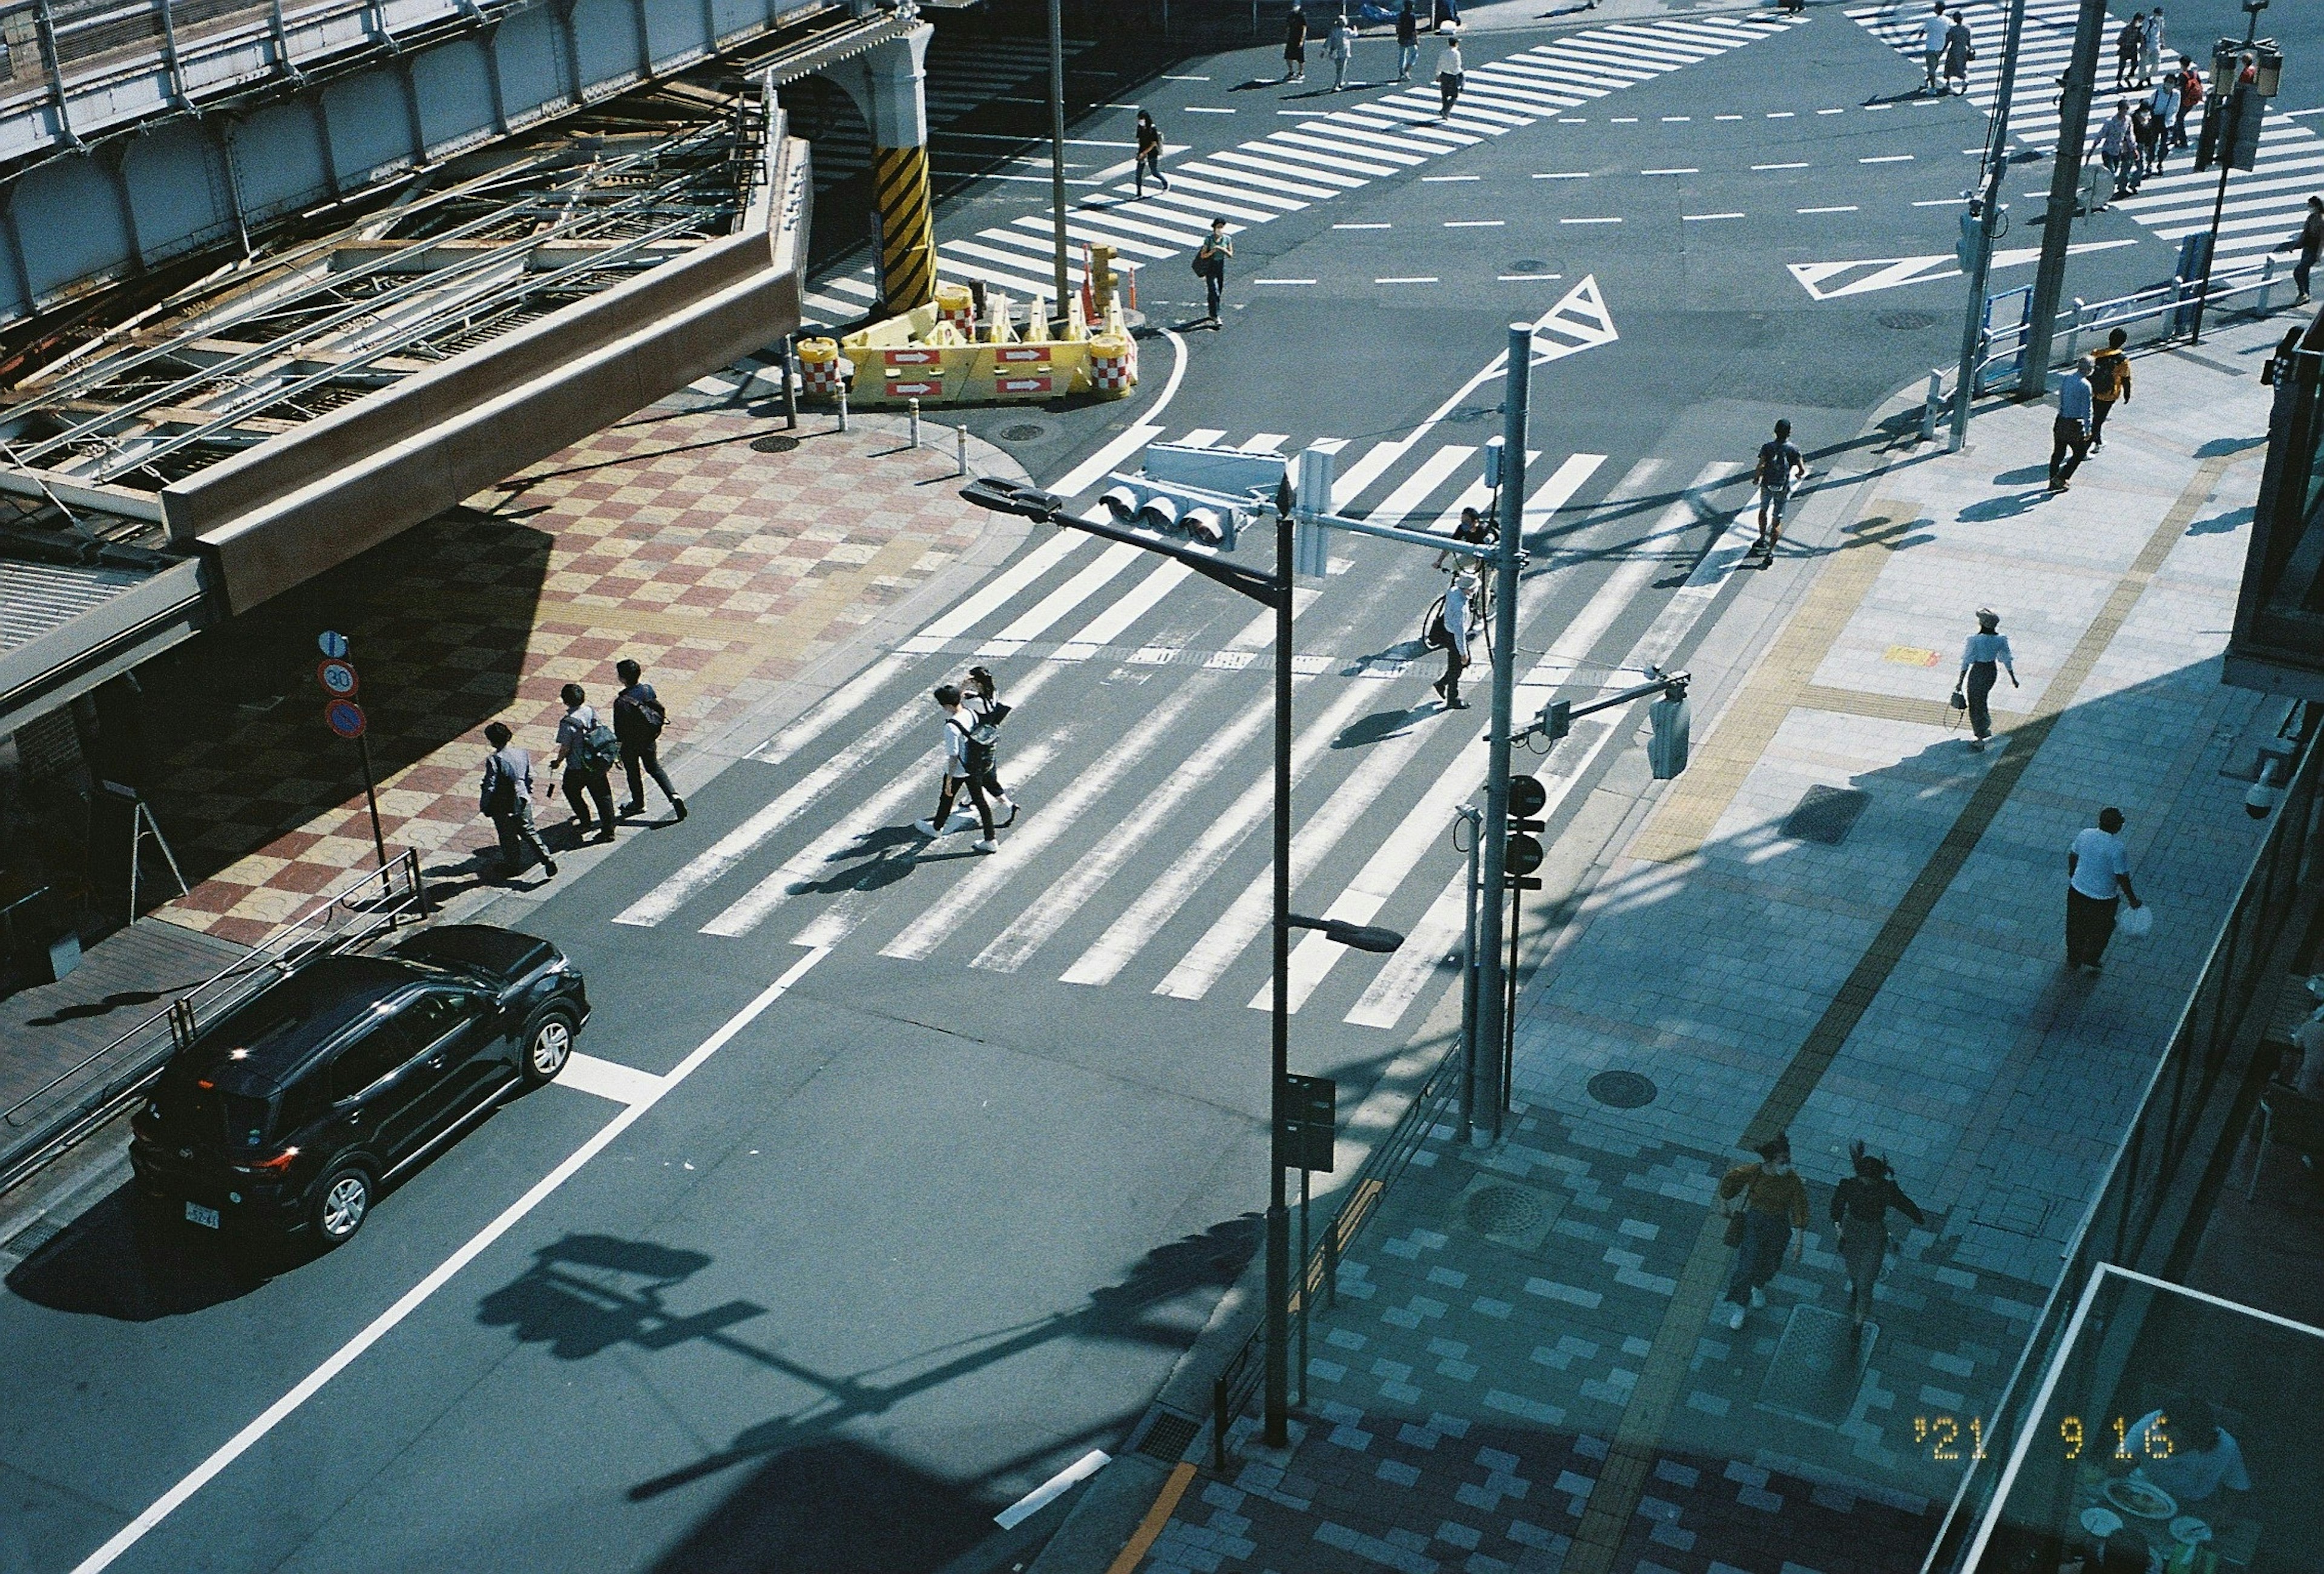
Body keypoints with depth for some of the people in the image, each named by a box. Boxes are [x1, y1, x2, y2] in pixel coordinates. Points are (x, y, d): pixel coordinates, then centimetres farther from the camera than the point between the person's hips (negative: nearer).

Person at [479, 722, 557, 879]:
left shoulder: (494, 760, -22)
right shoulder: (523, 754, -4)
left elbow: (490, 787, -20)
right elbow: (530, 777, 6)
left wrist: (484, 806, -6)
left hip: (503, 807, -5)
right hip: (523, 800, 5)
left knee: (508, 837, 14)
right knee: (528, 832, 17)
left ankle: (514, 865, 30)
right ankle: (547, 859, 6)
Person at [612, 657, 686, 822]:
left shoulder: (621, 702, -30)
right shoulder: (648, 689, -12)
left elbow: (619, 731, -22)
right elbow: (660, 709, 2)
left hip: (631, 745, -5)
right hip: (649, 741, 5)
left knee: (633, 773, 20)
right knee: (654, 768, 23)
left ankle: (638, 803, 40)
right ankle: (674, 797, 8)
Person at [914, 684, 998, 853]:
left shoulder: (951, 727, -30)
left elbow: (954, 756, -26)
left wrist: (949, 782, -17)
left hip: (957, 772, -7)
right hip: (974, 767, 7)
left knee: (946, 799, 19)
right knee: (980, 801, 14)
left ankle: (937, 828, 45)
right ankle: (990, 841, 19)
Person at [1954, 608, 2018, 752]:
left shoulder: (1975, 640, -25)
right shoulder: (2000, 639, -12)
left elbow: (1967, 662, -18)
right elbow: (2007, 660, -2)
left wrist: (1960, 681, -10)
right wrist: (2013, 678, 12)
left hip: (1977, 672, -5)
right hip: (1992, 670, 5)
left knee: (1975, 705, 12)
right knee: (1982, 699, 30)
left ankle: (1979, 739, 17)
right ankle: (1985, 729, 44)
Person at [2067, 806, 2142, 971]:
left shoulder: (2084, 835, -13)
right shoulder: (2118, 849, -28)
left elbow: (2073, 856, 3)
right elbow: (2122, 877, -20)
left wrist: (2071, 875, 22)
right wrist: (2132, 899, -5)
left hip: (2077, 891, 5)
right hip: (2103, 898, -5)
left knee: (2076, 927, 25)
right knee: (2101, 930, 24)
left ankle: (2073, 959, 43)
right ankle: (2090, 960, 36)